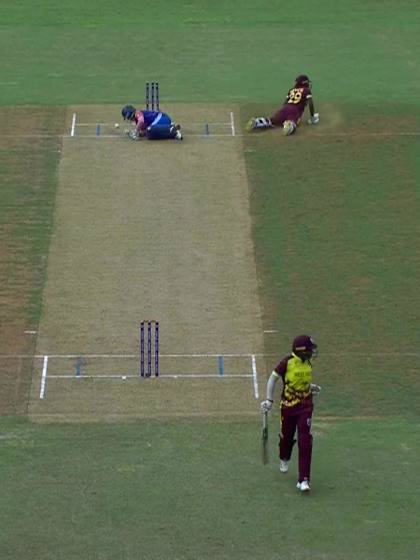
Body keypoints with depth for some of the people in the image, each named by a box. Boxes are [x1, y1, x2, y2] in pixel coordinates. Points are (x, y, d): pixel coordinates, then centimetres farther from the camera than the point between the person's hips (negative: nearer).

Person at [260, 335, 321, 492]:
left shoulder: (307, 363, 5)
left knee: (305, 442, -9)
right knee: (286, 437, 14)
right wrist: (269, 400, -7)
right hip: (288, 406, -3)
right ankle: (284, 459, 52)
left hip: (305, 407, 3)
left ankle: (303, 480, -10)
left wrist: (312, 387, 10)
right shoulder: (287, 362, -13)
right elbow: (273, 379, -5)